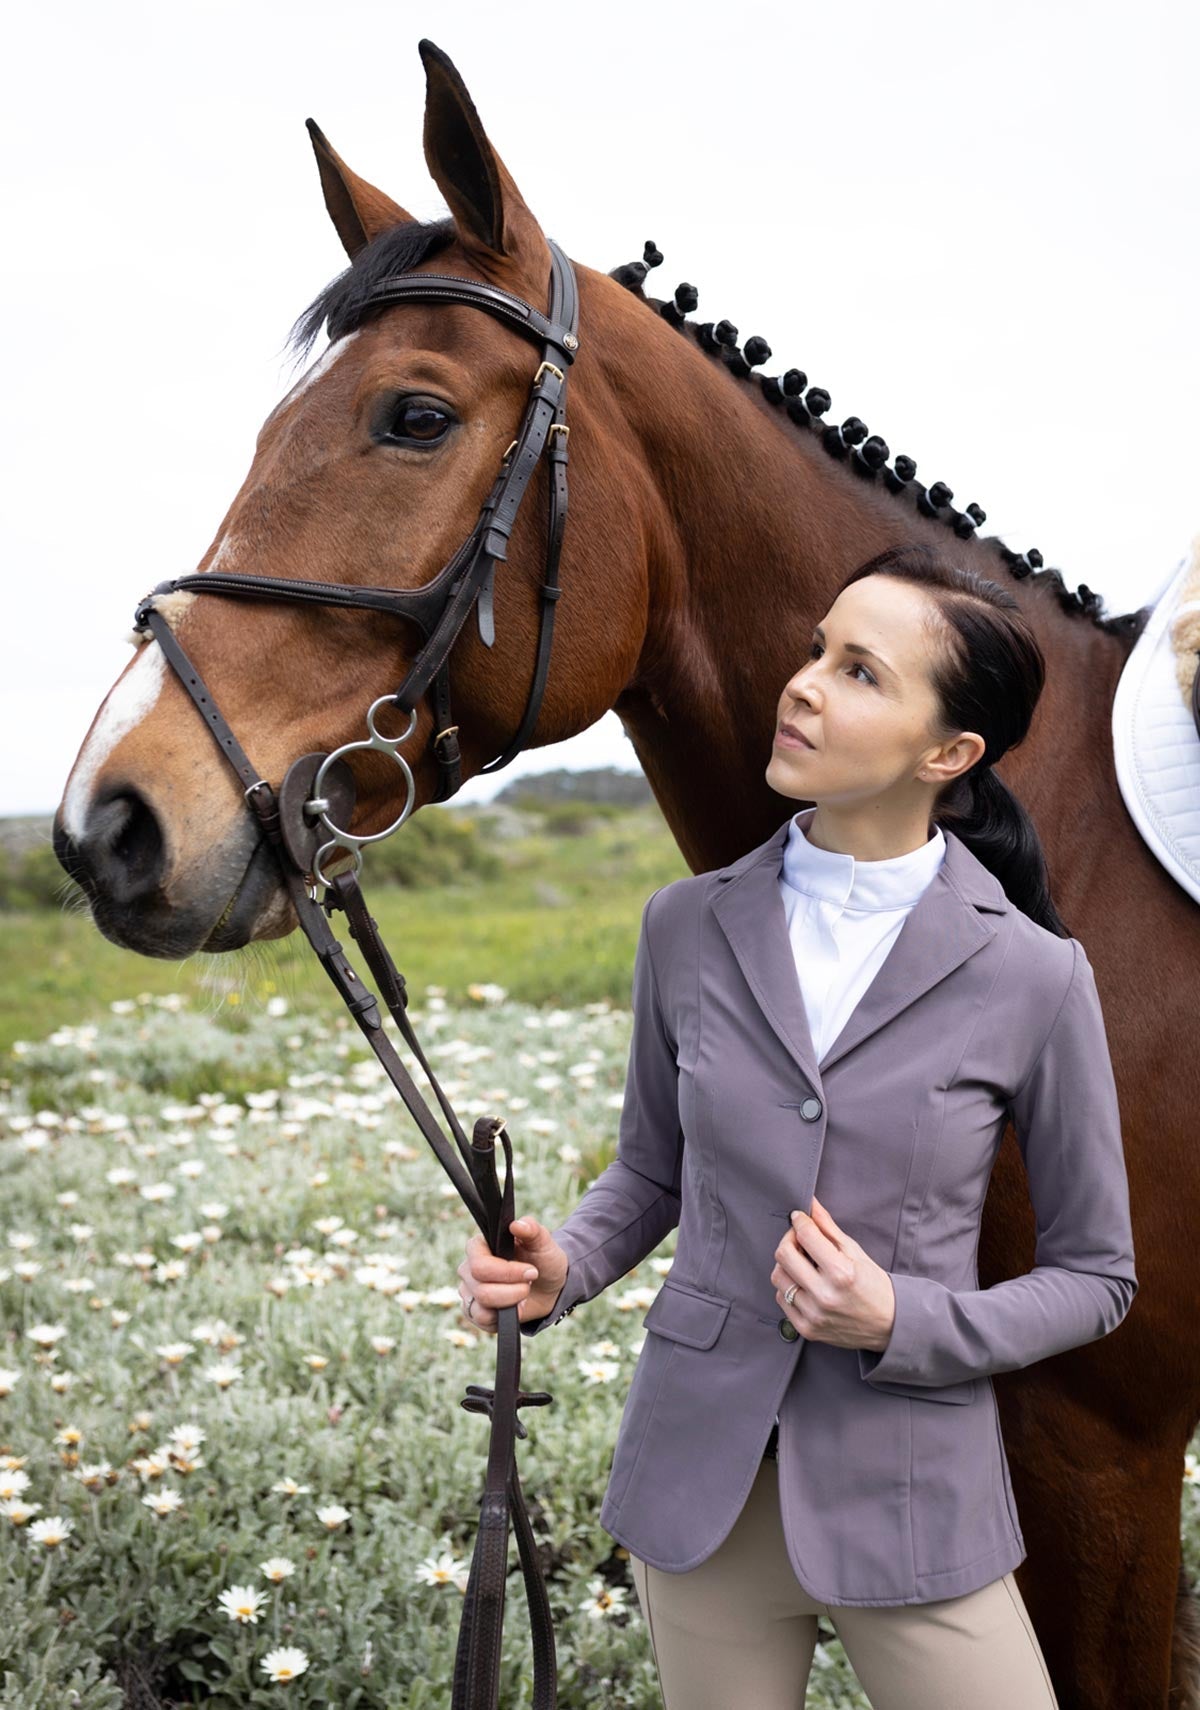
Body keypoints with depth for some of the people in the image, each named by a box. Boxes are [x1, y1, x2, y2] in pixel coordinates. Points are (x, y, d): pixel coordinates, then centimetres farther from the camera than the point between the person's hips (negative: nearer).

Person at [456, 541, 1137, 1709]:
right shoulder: (689, 926, -4)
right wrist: (560, 1268, -11)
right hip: (701, 1476, 3)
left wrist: (901, 1321, -18)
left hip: (910, 1494, -2)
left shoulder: (1032, 976, -12)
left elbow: (1095, 1275, -2)